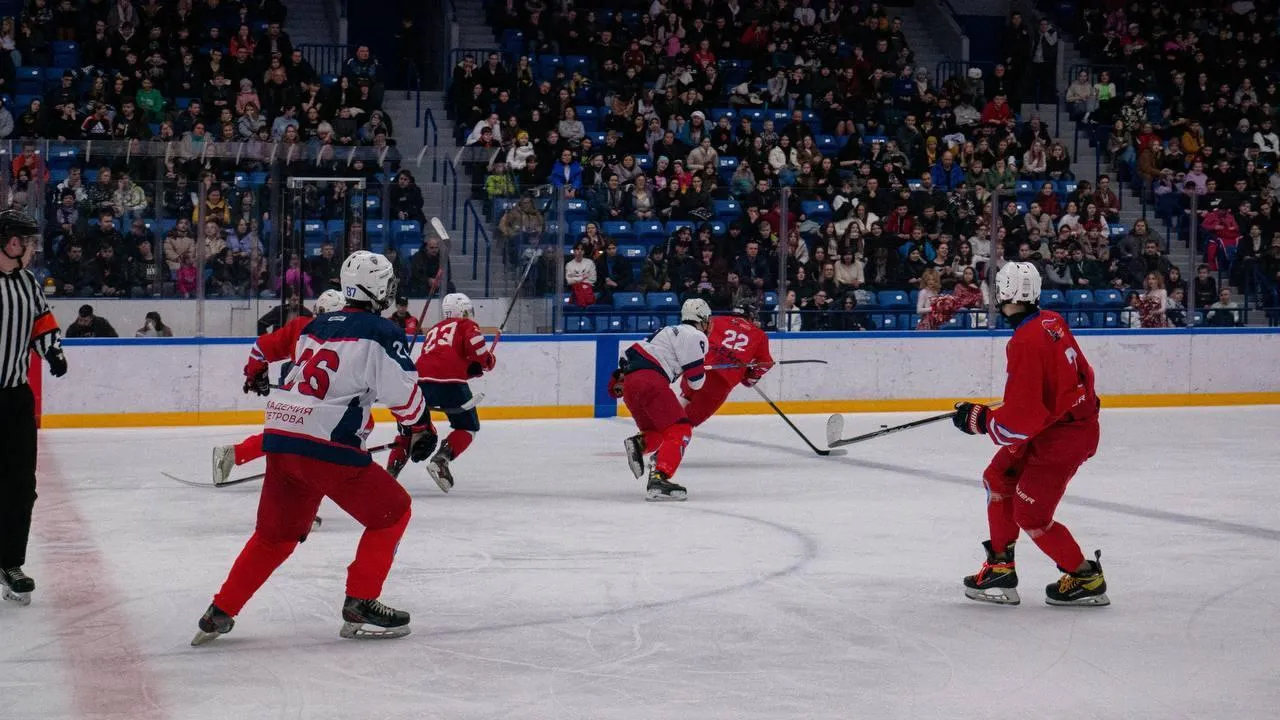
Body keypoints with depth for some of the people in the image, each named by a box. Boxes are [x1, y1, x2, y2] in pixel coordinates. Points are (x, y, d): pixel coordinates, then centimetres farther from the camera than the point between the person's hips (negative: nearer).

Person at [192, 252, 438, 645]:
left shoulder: (316, 326, 17)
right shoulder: (382, 332, -4)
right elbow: (402, 390, -8)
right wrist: (421, 428, 7)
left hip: (280, 437, 7)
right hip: (327, 444, -7)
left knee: (276, 532, 21)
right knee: (392, 512, 8)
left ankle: (219, 613, 20)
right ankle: (359, 607, 5)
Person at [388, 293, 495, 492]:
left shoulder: (434, 329, 33)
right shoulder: (467, 325, 15)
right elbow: (476, 348, -4)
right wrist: (488, 362, 15)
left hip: (422, 379, 5)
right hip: (450, 381, -5)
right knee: (468, 427, 11)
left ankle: (392, 468, 8)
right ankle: (440, 460, -12)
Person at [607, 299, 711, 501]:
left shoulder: (670, 331, 29)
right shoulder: (695, 336, 2)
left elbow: (632, 351, 31)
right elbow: (696, 381, -3)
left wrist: (619, 376, 40)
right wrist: (701, 373, 20)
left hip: (630, 383, 9)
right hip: (650, 381, -9)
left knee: (656, 433, 21)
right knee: (679, 430, -11)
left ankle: (639, 443, -12)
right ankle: (658, 480, -28)